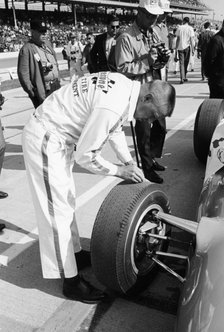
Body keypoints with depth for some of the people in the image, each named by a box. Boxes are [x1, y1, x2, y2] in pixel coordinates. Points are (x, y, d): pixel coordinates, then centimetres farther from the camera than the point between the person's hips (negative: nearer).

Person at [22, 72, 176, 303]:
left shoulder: (125, 86, -1)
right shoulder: (112, 107, -31)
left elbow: (115, 129, 15)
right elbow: (84, 156, -25)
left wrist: (129, 162, 6)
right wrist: (119, 171, -11)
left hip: (59, 138, 10)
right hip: (44, 142, -10)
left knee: (67, 201, 20)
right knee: (58, 211, -2)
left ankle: (73, 252, 39)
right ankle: (71, 281, 11)